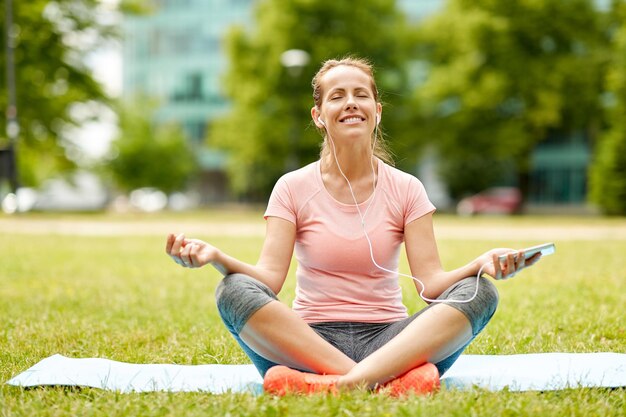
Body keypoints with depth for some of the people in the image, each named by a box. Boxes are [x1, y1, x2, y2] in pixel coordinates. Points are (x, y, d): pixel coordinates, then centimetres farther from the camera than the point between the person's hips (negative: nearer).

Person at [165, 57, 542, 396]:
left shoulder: (406, 189, 6)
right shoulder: (293, 188, 4)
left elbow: (431, 282, -4)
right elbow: (271, 278, -8)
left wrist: (481, 265, -24)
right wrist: (216, 257, -27)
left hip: (389, 340, 1)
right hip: (310, 340, -1)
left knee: (479, 293, -24)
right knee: (234, 291, -28)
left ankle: (347, 382, -40)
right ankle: (384, 382, -36)